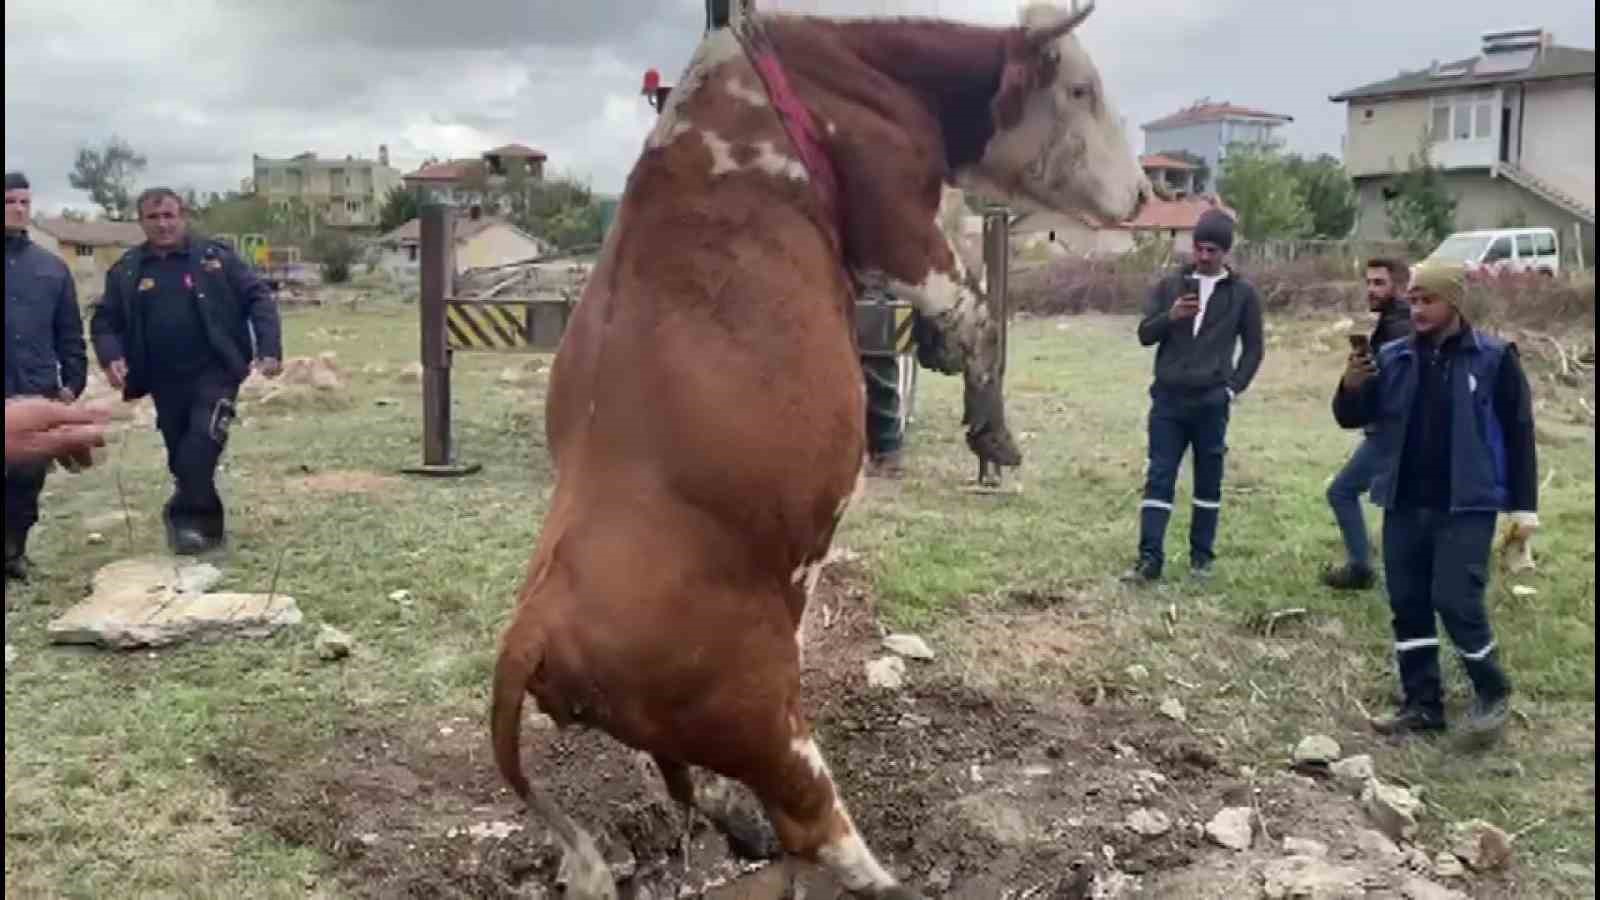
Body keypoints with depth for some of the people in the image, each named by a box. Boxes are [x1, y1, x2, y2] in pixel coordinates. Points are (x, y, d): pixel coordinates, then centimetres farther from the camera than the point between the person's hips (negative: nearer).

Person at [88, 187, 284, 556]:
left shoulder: (214, 257, -1)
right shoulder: (126, 271, 7)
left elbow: (258, 297, -2)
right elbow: (104, 321, 11)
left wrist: (269, 348, -13)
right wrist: (111, 357, -9)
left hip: (214, 373, -3)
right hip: (166, 382, 4)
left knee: (199, 453, -19)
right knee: (183, 460, 10)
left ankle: (189, 517, -2)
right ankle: (206, 523, 25)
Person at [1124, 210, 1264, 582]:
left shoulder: (1242, 293, 3)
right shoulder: (1171, 284, 6)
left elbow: (1254, 348, 8)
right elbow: (1145, 335, 4)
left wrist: (1233, 387, -2)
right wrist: (1170, 317, -15)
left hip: (1211, 403, -1)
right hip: (1168, 400, 1)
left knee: (1208, 480, 7)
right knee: (1159, 478, -3)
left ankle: (1201, 555, 18)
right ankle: (1150, 558, -3)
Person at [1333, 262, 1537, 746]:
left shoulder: (1493, 359, -6)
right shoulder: (1393, 358, 3)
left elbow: (1518, 433, -2)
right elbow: (1352, 419, 6)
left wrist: (1523, 505, -5)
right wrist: (1351, 387, -16)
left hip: (1465, 506, -4)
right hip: (1404, 505, 5)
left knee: (1456, 601, -10)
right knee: (1407, 605, 8)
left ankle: (1493, 693, 14)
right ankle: (1421, 703, 21)